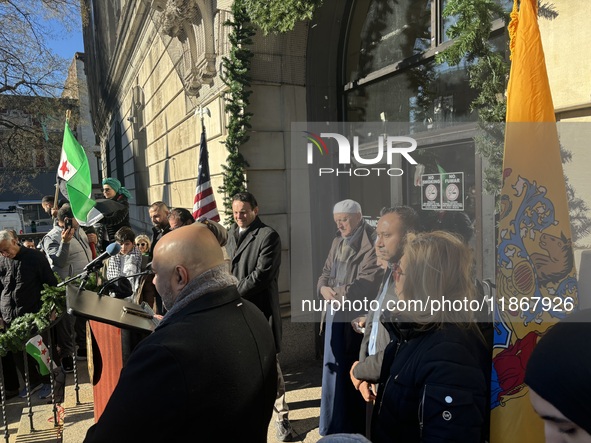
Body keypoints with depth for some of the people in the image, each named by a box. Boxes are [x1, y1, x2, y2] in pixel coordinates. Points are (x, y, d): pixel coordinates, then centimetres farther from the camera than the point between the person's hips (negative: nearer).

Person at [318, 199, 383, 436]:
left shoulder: (372, 241, -10)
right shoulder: (338, 240, 13)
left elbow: (368, 280, -18)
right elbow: (326, 272, 14)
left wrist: (339, 294, -16)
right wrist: (323, 288, -7)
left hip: (359, 317, -7)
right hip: (336, 315, 7)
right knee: (336, 368, 13)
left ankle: (357, 427, 20)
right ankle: (337, 425, 29)